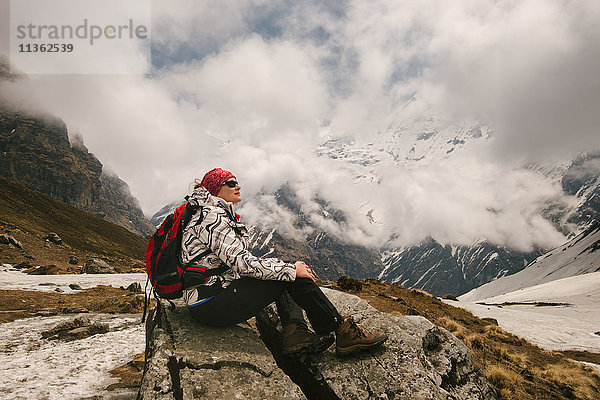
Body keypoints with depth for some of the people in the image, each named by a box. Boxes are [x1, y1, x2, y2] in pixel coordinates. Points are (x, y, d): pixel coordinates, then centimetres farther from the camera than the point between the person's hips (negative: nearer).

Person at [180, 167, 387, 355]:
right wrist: (291, 270, -17)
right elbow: (242, 262, -23)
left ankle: (295, 333, -8)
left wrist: (288, 266, 9)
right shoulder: (211, 216, -13)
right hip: (209, 306, -10)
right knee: (290, 276, -14)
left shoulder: (219, 214, 18)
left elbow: (238, 261, 18)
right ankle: (343, 333, -6)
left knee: (285, 273, 9)